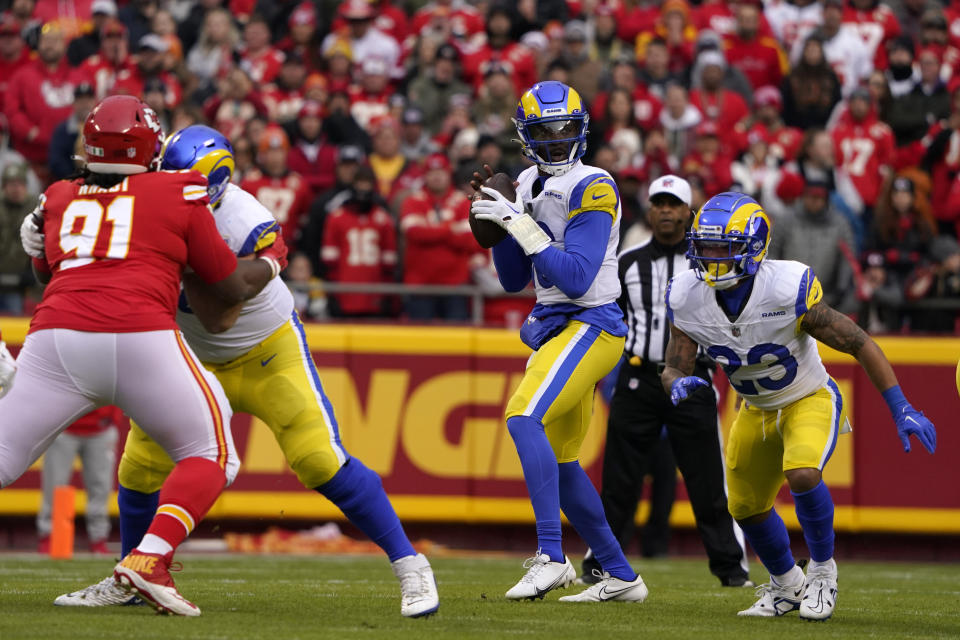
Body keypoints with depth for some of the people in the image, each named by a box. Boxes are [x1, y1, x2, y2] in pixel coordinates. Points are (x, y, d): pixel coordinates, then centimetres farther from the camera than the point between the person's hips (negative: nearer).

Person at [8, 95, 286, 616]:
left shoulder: (58, 199, 21)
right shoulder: (179, 194, 13)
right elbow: (235, 287, 18)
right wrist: (273, 259, 36)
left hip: (56, 335, 3)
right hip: (140, 337, -3)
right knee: (212, 455, 13)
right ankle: (149, 559, -8)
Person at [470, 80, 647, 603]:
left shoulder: (591, 188, -13)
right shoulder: (530, 186, 12)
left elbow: (575, 278, -22)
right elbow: (513, 280, 16)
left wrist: (520, 225, -21)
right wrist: (499, 219, 2)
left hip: (590, 324, -9)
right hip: (556, 328, 9)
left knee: (524, 417, -28)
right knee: (558, 462, 12)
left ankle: (551, 557, -31)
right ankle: (621, 577, 22)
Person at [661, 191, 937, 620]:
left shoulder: (789, 290, -32)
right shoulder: (687, 299, -18)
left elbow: (860, 344, -22)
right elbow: (673, 369, -7)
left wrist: (901, 410, -23)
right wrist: (678, 384, -33)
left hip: (809, 400, -5)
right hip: (756, 410, 6)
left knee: (802, 475, -30)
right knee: (746, 506, 12)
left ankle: (822, 569, -5)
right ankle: (786, 585, 39)